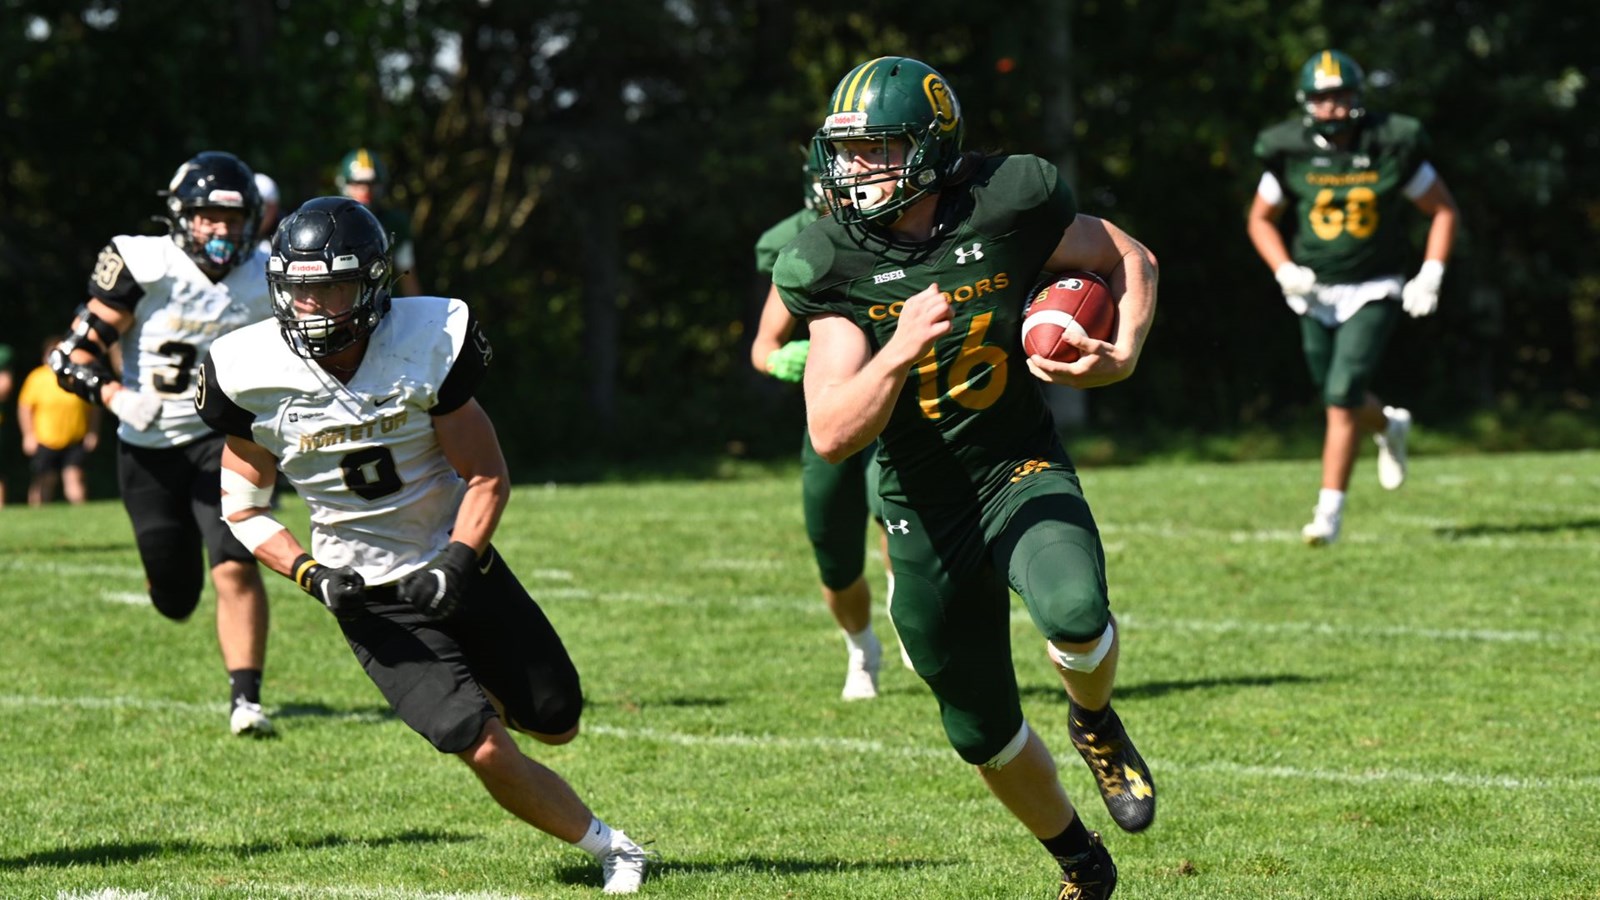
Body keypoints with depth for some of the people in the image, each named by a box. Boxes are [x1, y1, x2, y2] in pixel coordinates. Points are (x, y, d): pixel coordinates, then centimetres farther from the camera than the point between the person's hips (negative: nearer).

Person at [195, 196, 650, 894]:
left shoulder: (426, 345, -16)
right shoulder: (252, 375, -14)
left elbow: (488, 477, -7)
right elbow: (242, 505, -2)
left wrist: (458, 566, -21)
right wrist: (312, 575, -17)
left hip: (456, 561, 1)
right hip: (370, 594, -1)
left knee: (556, 724, 9)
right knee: (485, 749, -15)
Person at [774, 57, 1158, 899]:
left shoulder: (1005, 204, -13)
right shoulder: (832, 263, -12)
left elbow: (1130, 260, 5)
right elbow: (831, 435, -18)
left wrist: (1124, 352, -13)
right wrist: (899, 351, -34)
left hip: (1022, 472, -2)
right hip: (925, 507, 2)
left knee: (1076, 616, -34)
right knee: (984, 731, 13)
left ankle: (1096, 723, 1)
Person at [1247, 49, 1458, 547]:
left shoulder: (1392, 148, -11)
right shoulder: (1291, 154, -7)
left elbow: (1443, 210, 1)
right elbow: (1260, 219, 8)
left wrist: (1430, 276, -10)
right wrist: (1285, 271, -9)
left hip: (1373, 293, -3)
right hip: (1316, 294, 3)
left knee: (1343, 397, -16)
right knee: (1340, 398, 12)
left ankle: (1329, 511, -11)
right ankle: (1389, 426, 48)